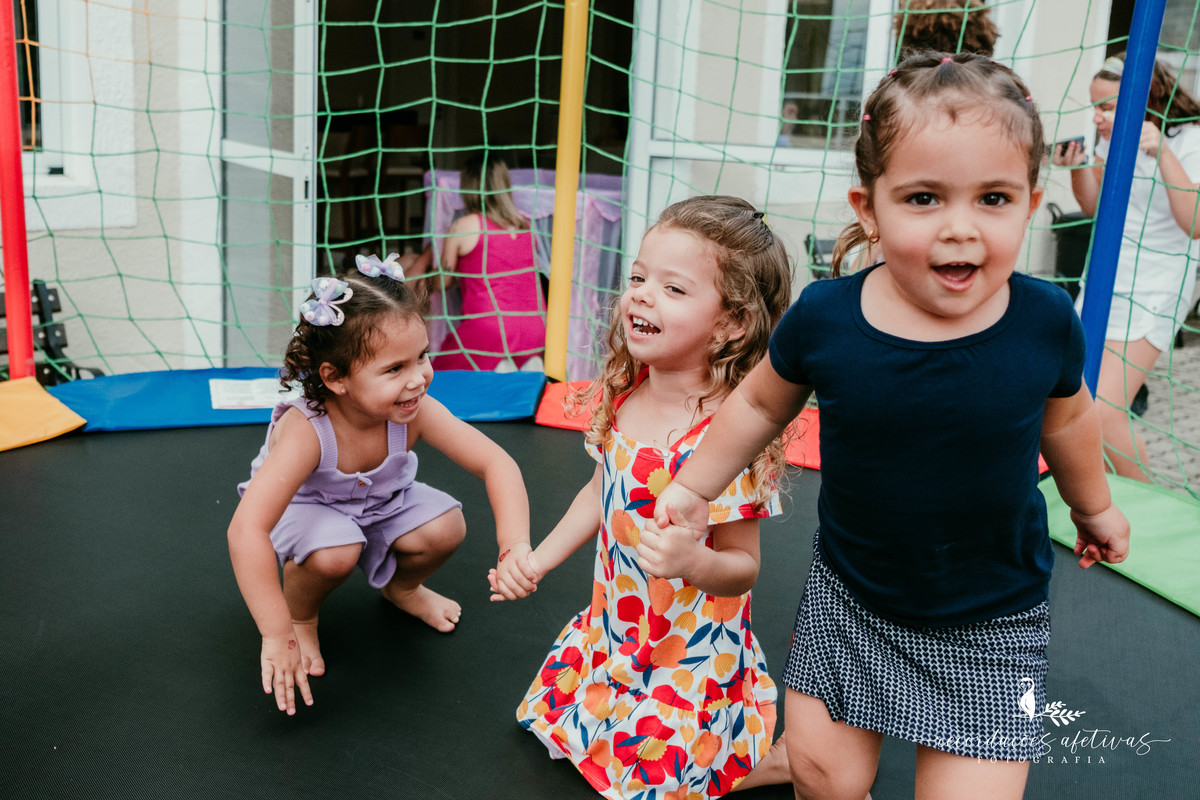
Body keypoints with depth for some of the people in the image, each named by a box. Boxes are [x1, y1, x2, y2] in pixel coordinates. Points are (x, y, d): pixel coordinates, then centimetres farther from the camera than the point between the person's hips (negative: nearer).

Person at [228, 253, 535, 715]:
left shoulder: (416, 413, -29)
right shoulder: (306, 432, -41)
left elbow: (497, 464, -25)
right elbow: (246, 531, -46)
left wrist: (516, 548, -40)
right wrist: (278, 636, -44)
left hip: (378, 503, 4)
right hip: (304, 506, -4)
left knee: (446, 527, -19)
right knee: (334, 552, -35)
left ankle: (401, 587, 16)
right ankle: (302, 613, 1)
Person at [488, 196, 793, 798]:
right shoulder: (620, 394, -9)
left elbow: (744, 567, -23)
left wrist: (694, 562, -43)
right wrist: (537, 561, 7)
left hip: (690, 654, -7)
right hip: (614, 628, 8)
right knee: (552, 719, 21)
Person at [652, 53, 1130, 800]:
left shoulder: (1046, 322, -17)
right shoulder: (823, 318, -19)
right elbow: (761, 403, 2)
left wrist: (1095, 506, 21)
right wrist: (693, 486, 5)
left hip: (991, 627, 0)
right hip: (849, 602, 1)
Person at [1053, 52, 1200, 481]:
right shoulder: (1112, 137, 5)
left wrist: (1162, 152, -33)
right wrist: (1078, 165, -3)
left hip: (1153, 294, -7)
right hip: (1104, 282, 7)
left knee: (1104, 410, -15)